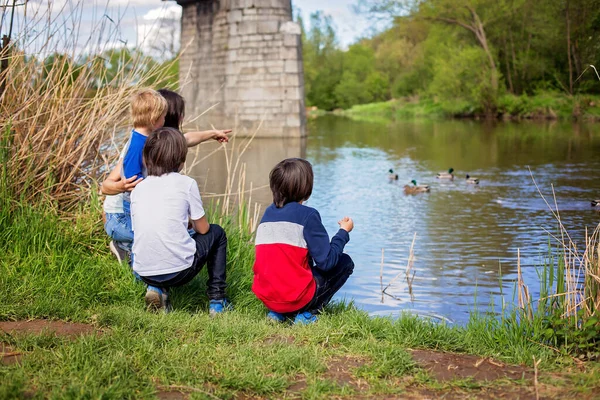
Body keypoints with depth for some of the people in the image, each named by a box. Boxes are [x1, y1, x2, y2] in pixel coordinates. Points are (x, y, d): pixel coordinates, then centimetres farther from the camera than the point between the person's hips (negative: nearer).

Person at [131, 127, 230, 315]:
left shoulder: (138, 188, 9)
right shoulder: (186, 183, -3)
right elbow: (202, 228, 4)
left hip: (144, 273, 4)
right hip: (179, 270, -4)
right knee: (216, 233, 24)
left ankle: (158, 289, 13)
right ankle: (217, 300, 21)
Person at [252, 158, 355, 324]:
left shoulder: (268, 212, 8)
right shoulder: (308, 215, -11)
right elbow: (326, 262, -11)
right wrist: (343, 232, 4)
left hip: (266, 297, 7)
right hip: (296, 296, -6)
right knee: (345, 262, 13)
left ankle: (278, 312, 14)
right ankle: (307, 313, 2)